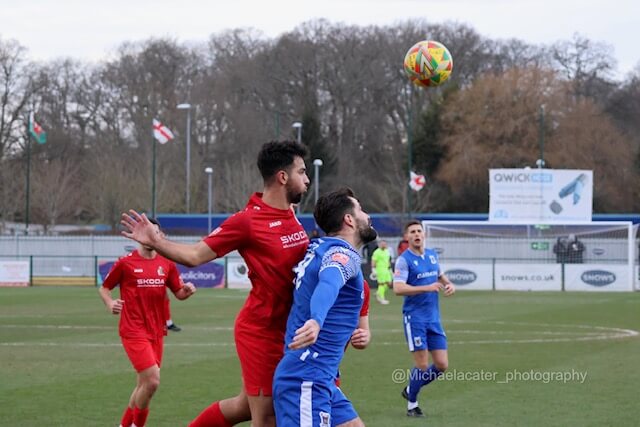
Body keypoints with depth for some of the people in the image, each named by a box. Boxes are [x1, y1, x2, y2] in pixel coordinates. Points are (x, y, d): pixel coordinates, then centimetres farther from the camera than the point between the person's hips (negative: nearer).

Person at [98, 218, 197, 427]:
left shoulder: (166, 264, 8)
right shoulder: (125, 263, -4)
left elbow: (178, 293, 14)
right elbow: (104, 288, 5)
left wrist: (187, 290, -8)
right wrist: (110, 303, -14)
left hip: (156, 331, 6)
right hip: (133, 331, -6)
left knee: (144, 384, 13)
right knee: (152, 380, -17)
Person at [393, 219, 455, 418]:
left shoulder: (432, 255, 11)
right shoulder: (404, 260, -10)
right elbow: (398, 288, -21)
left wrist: (449, 284, 7)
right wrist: (426, 288, -28)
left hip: (434, 318, 6)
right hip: (414, 318, -6)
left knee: (442, 365, 2)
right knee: (422, 365, -7)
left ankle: (410, 390, 25)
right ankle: (412, 403, 14)